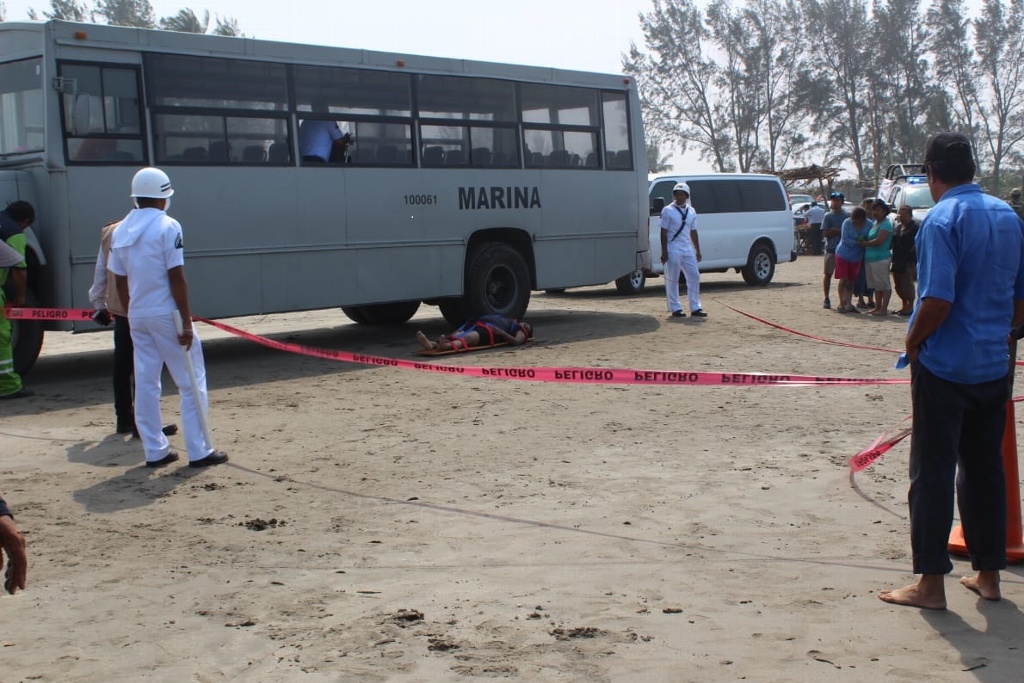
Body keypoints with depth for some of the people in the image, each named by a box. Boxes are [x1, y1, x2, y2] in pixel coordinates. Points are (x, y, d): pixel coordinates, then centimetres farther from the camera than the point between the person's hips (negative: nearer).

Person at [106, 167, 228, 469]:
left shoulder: (120, 231, 7)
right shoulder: (167, 226, -11)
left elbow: (120, 281, 10)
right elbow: (176, 278, -15)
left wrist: (131, 314, 18)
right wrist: (187, 322, -13)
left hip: (137, 316, 6)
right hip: (166, 314, -6)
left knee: (145, 384, 9)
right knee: (191, 383, 1)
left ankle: (155, 451, 13)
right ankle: (199, 451, 0)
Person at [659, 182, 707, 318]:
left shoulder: (691, 212, 12)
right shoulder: (668, 211, -4)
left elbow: (693, 232, 17)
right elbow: (664, 233, -7)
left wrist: (698, 251, 14)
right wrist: (664, 251, -13)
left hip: (688, 250, 6)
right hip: (673, 250, -6)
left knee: (694, 276, 4)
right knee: (672, 279, -2)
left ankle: (695, 308, 10)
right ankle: (675, 308, 5)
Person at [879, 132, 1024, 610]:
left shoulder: (942, 220, -15)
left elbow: (937, 301, -22)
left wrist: (913, 341, -6)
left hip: (944, 367, -7)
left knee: (933, 472, 1)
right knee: (985, 468, 15)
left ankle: (931, 583, 6)